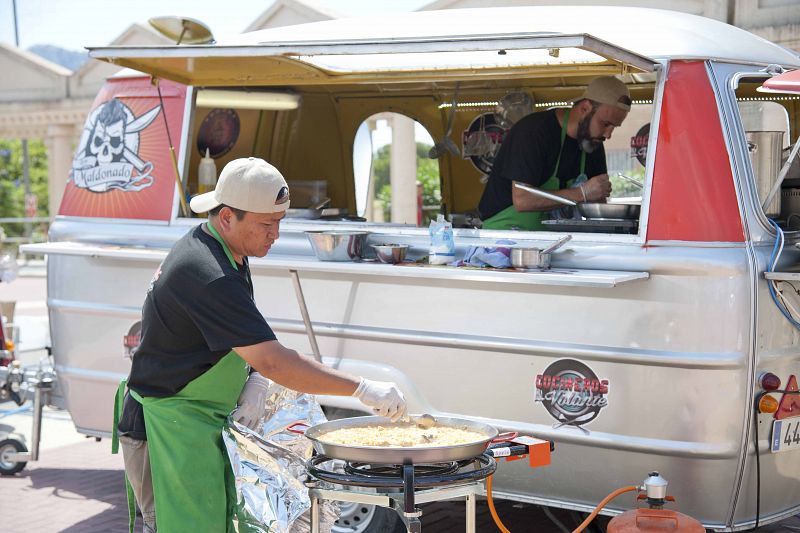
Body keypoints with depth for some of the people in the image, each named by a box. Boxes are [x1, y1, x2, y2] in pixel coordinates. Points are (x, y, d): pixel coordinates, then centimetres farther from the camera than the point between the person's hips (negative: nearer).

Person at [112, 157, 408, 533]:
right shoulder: (208, 276, -28)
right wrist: (363, 390, -29)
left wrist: (255, 382, -5)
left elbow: (253, 342, 16)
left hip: (202, 423, 10)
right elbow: (272, 361, -31)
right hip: (168, 428, -10)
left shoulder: (227, 252, 5)